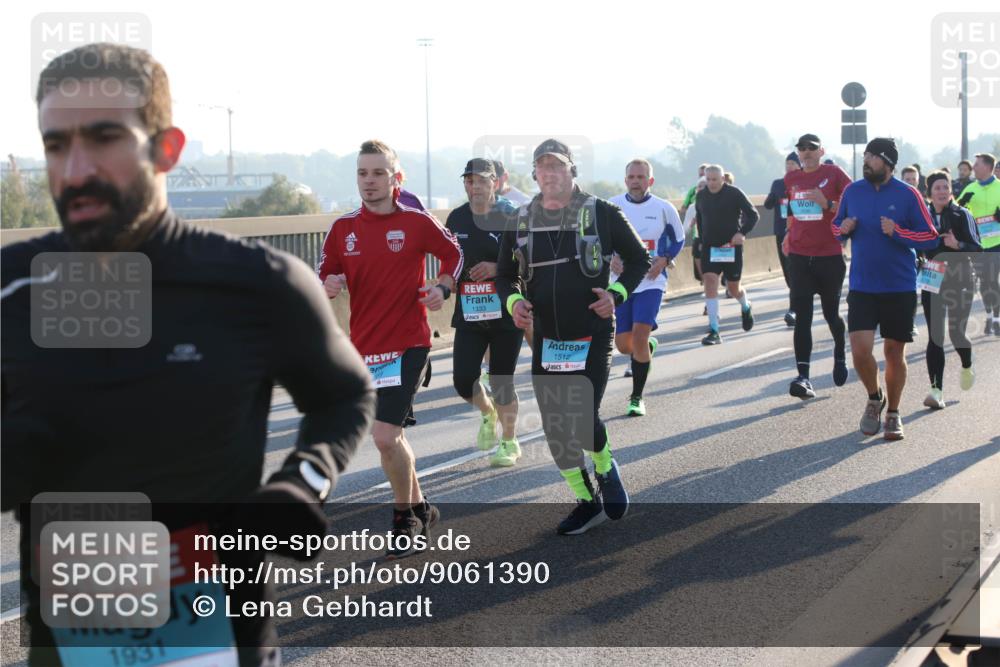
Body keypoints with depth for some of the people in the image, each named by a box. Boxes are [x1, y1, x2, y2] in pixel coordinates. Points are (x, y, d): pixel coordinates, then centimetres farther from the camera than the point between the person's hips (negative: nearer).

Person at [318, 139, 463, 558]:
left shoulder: (417, 222, -5)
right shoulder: (342, 229, 4)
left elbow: (453, 253, 10)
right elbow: (324, 277, 9)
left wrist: (442, 288, -7)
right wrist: (328, 287, -14)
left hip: (408, 343, -5)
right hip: (364, 346, 5)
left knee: (385, 436, -15)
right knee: (390, 436, 16)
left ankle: (404, 521, 4)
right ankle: (419, 508, 35)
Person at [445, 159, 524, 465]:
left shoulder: (512, 218, -6)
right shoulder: (457, 218, 7)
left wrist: (497, 268, -17)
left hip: (506, 311, -3)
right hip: (469, 313, 4)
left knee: (502, 381, 2)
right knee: (463, 379, -3)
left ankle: (510, 443, 21)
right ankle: (488, 413, 31)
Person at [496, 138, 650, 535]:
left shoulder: (602, 214, -4)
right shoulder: (520, 222, 4)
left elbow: (639, 259, 5)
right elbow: (504, 276, 14)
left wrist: (617, 293, -11)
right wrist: (513, 301, -8)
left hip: (593, 336, -4)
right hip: (546, 339, 4)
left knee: (584, 419, -11)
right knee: (555, 428, 4)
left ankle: (606, 470, 23)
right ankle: (588, 502, 21)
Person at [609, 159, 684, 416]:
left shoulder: (663, 208, -3)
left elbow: (678, 240, 10)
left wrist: (664, 260, -8)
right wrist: (610, 258, -9)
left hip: (651, 282, -2)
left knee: (639, 336, -18)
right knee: (623, 345, 5)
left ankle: (637, 397, -4)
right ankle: (648, 346, 43)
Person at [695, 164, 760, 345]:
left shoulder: (734, 193, -8)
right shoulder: (701, 196, 5)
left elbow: (753, 214, -6)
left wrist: (742, 232, -19)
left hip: (731, 247, -3)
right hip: (709, 247, 3)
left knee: (733, 288, 8)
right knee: (710, 281, -15)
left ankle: (746, 307, 46)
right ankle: (714, 331, -17)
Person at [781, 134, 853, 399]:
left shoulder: (834, 174, -4)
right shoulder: (791, 179, 10)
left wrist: (828, 204, -21)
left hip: (830, 255, -3)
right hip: (799, 256, 3)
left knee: (831, 313, 11)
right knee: (802, 317, -7)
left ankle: (840, 354, 42)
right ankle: (803, 377, -13)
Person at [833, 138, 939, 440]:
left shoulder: (908, 195, -6)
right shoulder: (852, 191, 2)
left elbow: (931, 237, -5)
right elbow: (837, 225, 16)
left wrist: (897, 232, -19)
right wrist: (843, 228, -7)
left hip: (900, 289, -1)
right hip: (862, 287, 2)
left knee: (894, 352, 7)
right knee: (860, 350, -10)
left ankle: (893, 413, 25)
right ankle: (874, 397, 19)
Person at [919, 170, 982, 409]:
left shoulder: (962, 215, -5)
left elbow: (977, 248, -10)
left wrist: (958, 245, -27)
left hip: (959, 282, -2)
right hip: (931, 282, 2)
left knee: (956, 333, -2)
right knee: (934, 337, -5)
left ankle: (967, 367, 32)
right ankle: (937, 390, -5)